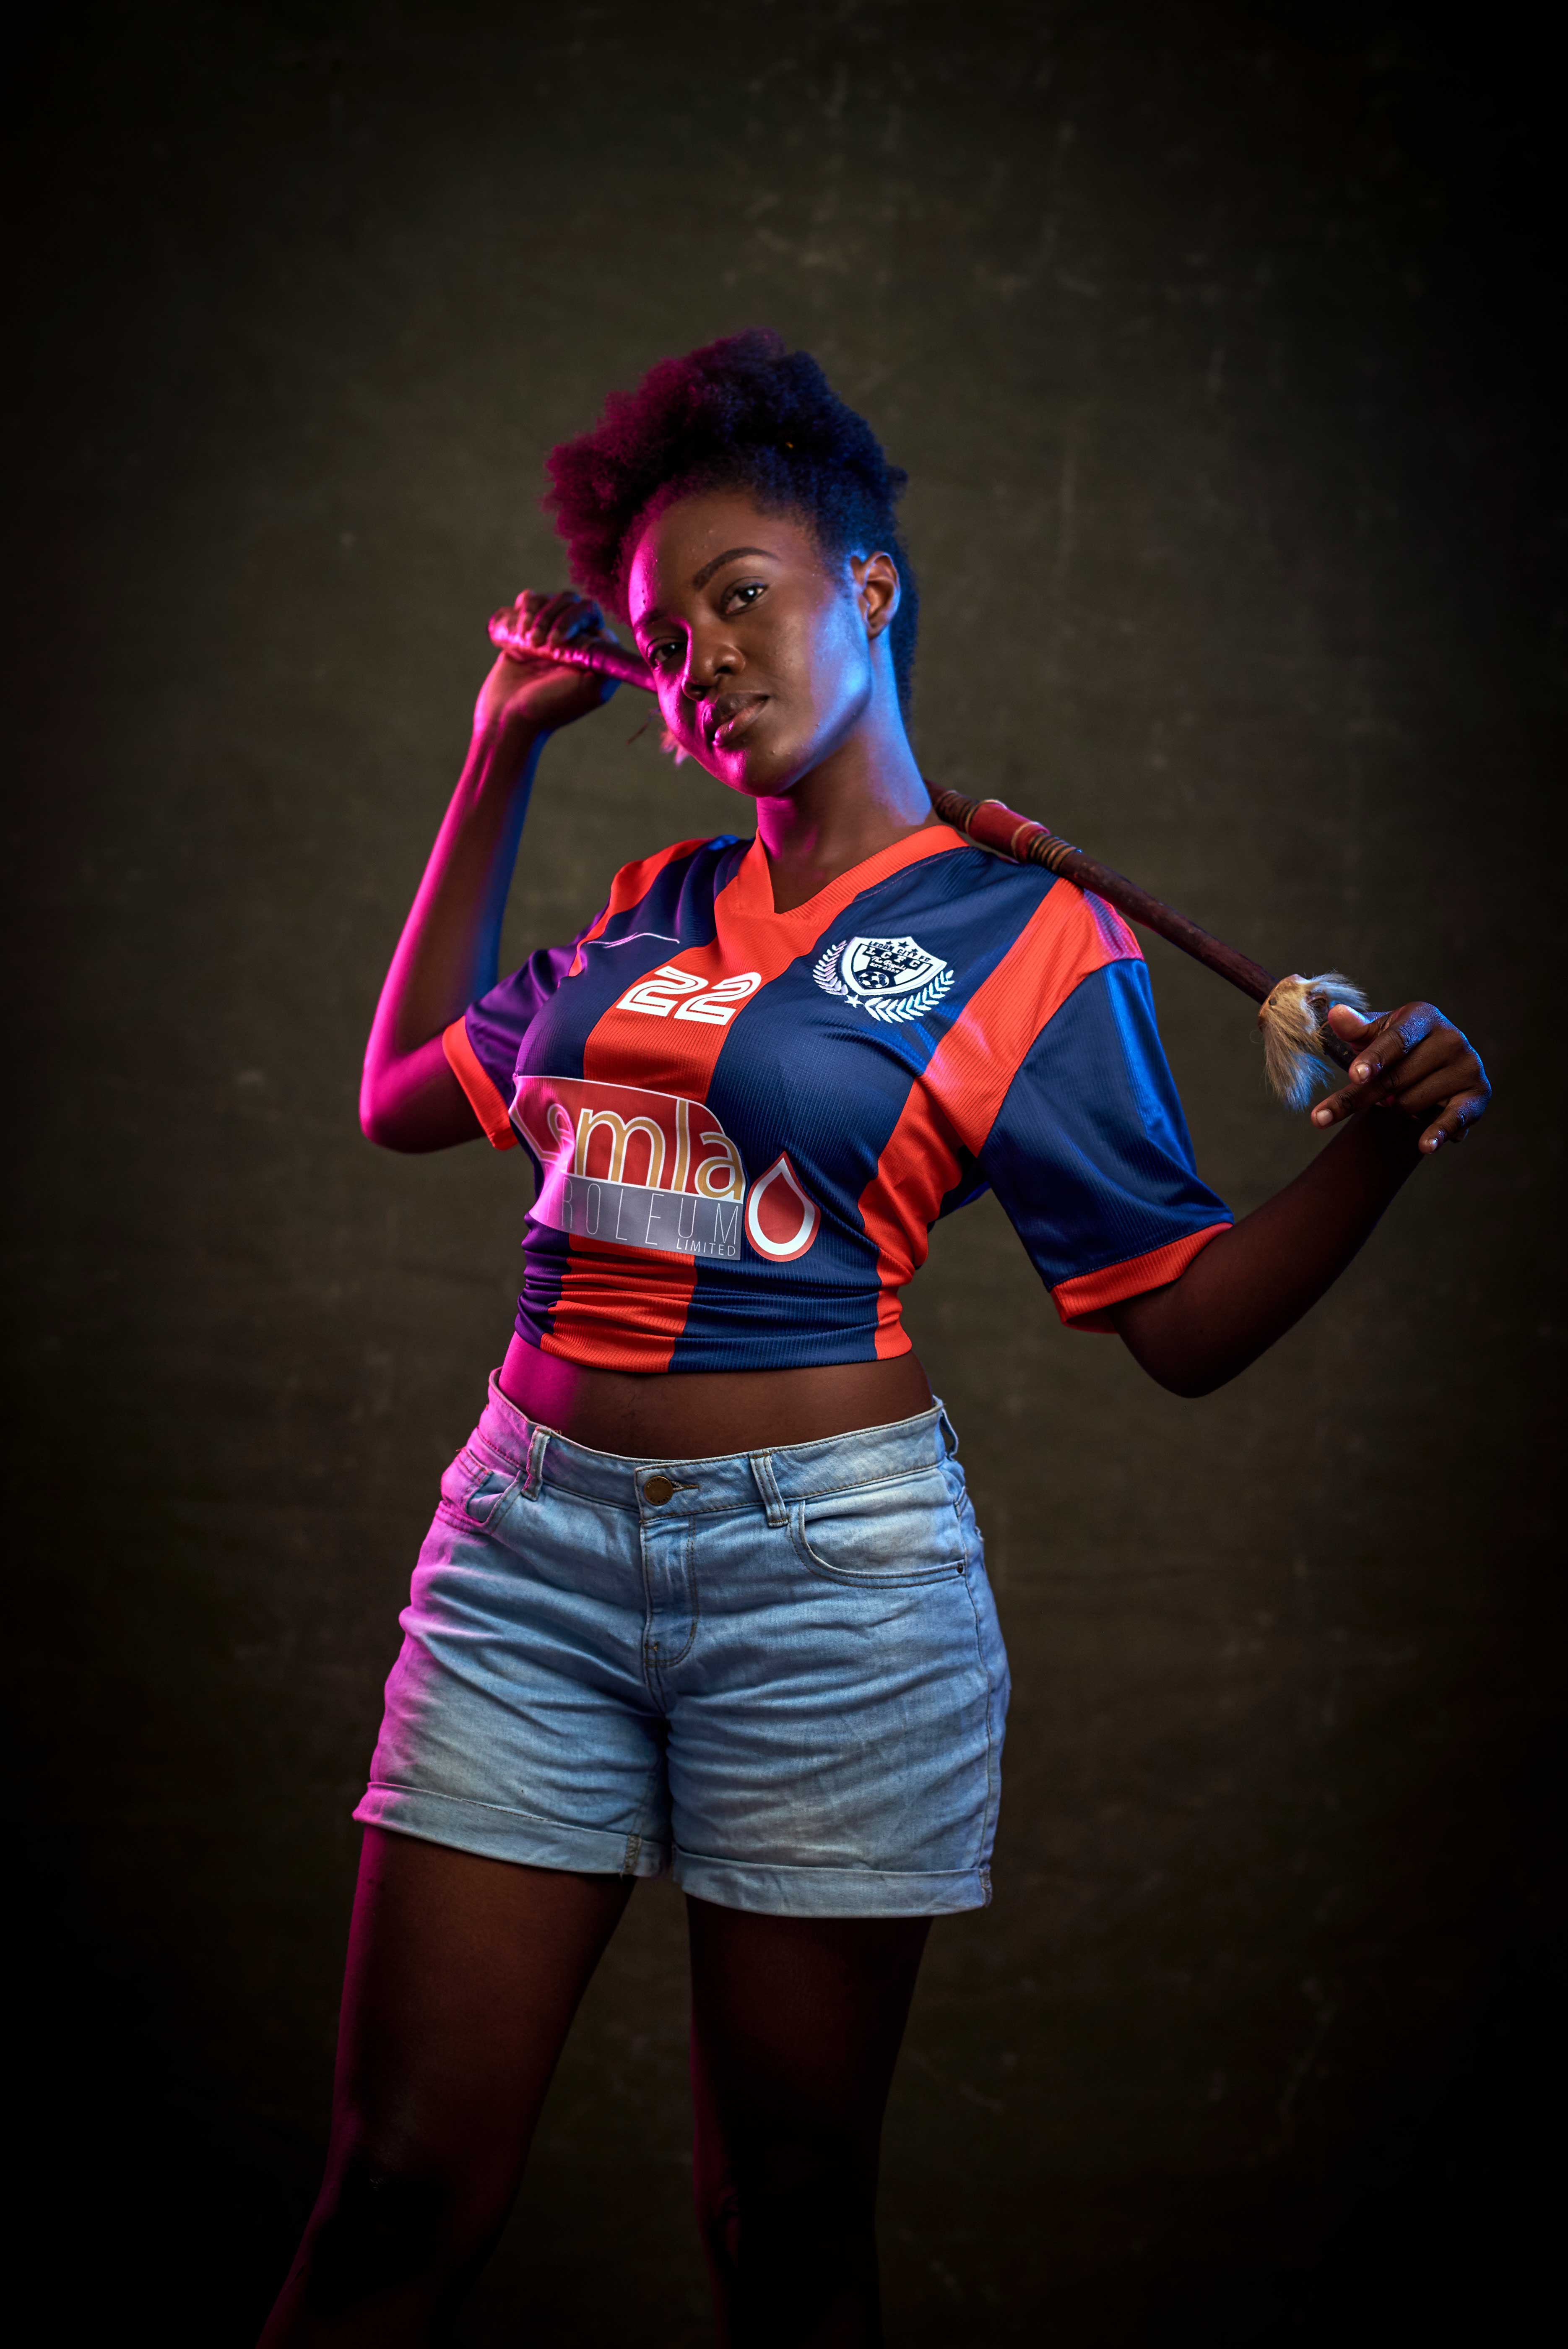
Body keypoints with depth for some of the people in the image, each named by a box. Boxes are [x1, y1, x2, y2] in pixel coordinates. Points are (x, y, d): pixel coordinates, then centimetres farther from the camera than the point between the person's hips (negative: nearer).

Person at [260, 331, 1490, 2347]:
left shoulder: (1026, 940, 0)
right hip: (529, 1540, 4)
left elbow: (1181, 1319, -1)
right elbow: (407, 1097, 25)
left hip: (823, 1573, -4)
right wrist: (502, 759, 23)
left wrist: (1373, 1148, -20)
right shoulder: (651, 909, 14)